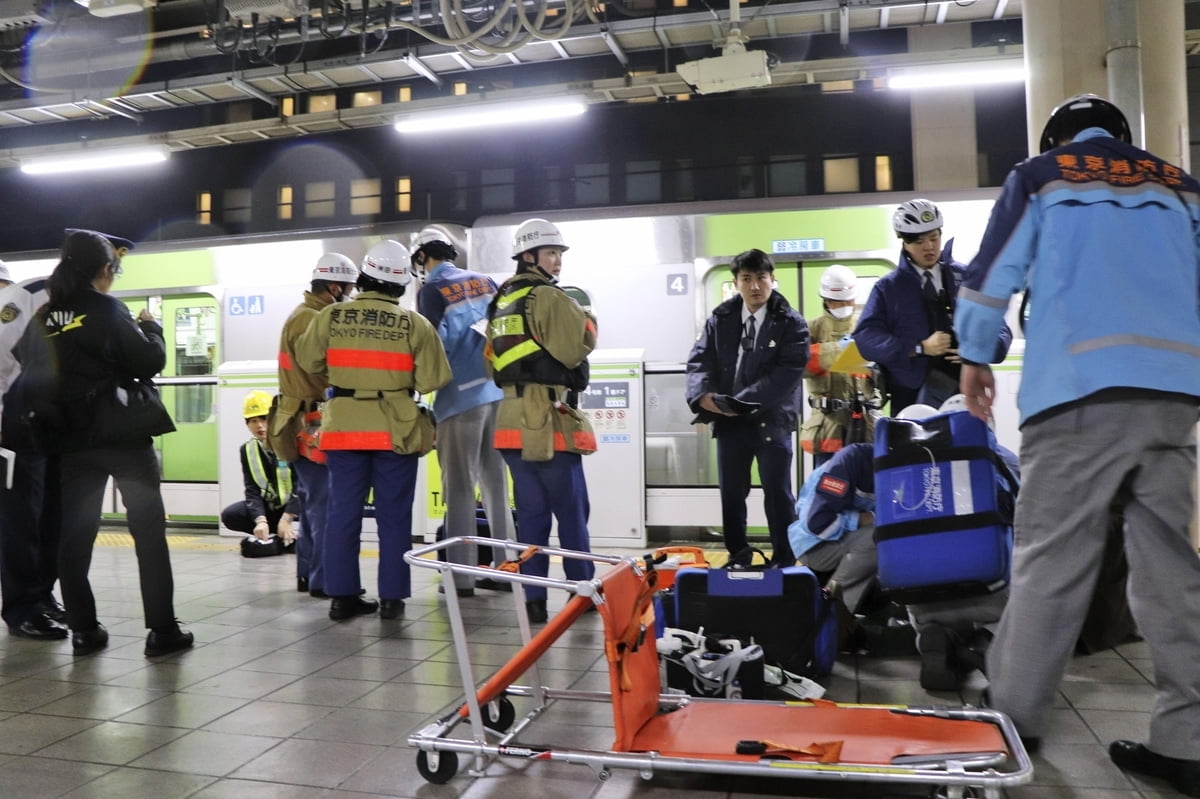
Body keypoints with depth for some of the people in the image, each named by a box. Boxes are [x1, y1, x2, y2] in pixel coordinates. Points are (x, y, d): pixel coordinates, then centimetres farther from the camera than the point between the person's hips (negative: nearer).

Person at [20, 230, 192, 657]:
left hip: (71, 439, 5)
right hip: (122, 434, -5)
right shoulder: (107, 310, -9)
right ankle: (162, 630, 1)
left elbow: (31, 378, 9)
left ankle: (84, 630, 14)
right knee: (148, 531, 1)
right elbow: (150, 362, -10)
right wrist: (150, 326, 5)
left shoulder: (43, 318, 6)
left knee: (75, 534, 10)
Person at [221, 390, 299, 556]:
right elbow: (252, 490, -9)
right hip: (270, 507, 5)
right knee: (229, 515, -20)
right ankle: (290, 537, -19)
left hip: (295, 505, -5)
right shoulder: (247, 450, 0)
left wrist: (286, 518, -29)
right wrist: (260, 520, -27)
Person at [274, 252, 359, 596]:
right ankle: (323, 579, -3)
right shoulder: (309, 320, -15)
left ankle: (308, 574, 22)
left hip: (309, 426, 11)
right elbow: (323, 374, -19)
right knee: (325, 503, -7)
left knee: (314, 502, 14)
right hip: (313, 425, -11)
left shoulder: (309, 316, 17)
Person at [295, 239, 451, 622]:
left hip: (342, 427, 2)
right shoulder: (414, 324, -8)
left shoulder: (331, 316, -2)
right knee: (393, 515, 7)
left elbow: (308, 362, 9)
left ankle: (342, 595, 14)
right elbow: (433, 379, -9)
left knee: (343, 512, 10)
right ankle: (391, 597, 10)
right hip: (395, 429, -2)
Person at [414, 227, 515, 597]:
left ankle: (462, 576, 4)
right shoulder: (487, 282, 12)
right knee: (496, 484, 12)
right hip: (499, 392, 5)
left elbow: (435, 344, -10)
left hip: (460, 396, -5)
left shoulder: (432, 289, -4)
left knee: (459, 488, 2)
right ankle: (505, 569, 17)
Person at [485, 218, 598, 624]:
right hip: (549, 420, -8)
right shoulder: (548, 297, -9)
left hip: (514, 419, 8)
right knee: (571, 511, 3)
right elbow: (579, 345, -15)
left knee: (531, 513, 10)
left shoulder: (500, 303, 18)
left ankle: (532, 599, 10)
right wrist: (584, 316, 2)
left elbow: (493, 362, 20)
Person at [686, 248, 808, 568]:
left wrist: (744, 402, -22)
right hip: (728, 420, 4)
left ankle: (784, 560, 15)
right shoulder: (720, 318, 7)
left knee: (778, 493, 2)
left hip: (771, 420, -3)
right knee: (731, 493, 11)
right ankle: (738, 556, 25)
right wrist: (704, 395, -18)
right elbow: (700, 360, 3)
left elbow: (788, 372, -14)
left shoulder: (791, 323, -4)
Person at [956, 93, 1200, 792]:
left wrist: (975, 357, 17)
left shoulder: (1040, 176, 12)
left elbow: (993, 273, 7)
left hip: (1080, 390, -4)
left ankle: (1013, 718, 7)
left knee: (1051, 558, -1)